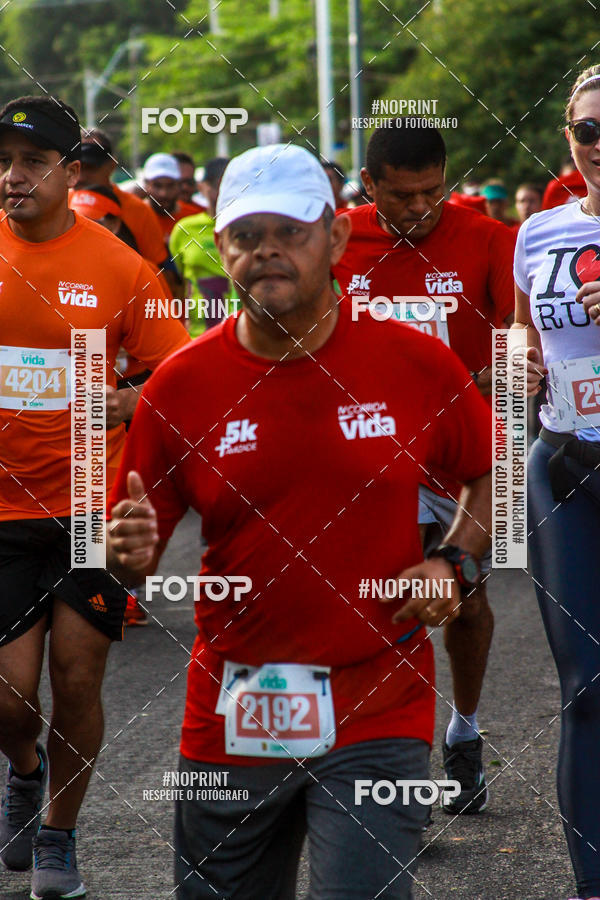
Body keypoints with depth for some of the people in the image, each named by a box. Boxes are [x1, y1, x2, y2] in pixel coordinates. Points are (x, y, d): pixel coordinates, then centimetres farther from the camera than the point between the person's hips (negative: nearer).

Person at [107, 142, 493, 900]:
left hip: (377, 716, -2)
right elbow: (132, 550, 5)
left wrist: (454, 564, -3)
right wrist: (129, 552, -18)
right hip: (228, 718, 2)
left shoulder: (416, 363, -3)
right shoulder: (179, 385, -1)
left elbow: (495, 473, 13)